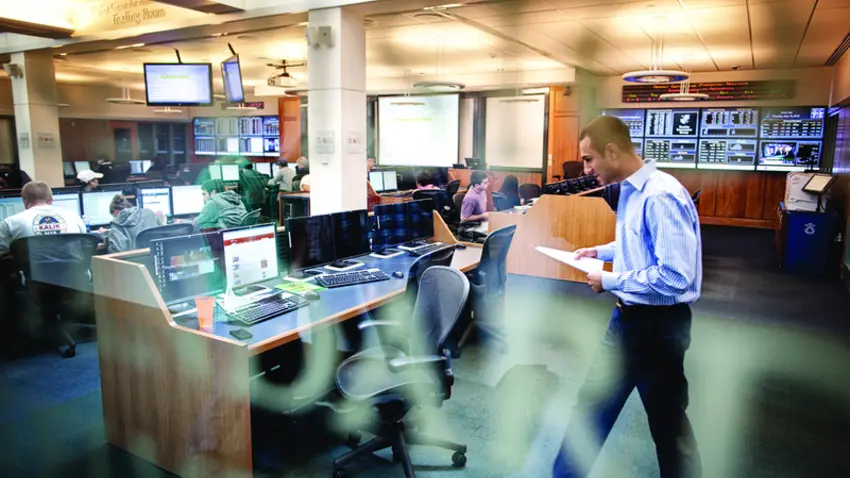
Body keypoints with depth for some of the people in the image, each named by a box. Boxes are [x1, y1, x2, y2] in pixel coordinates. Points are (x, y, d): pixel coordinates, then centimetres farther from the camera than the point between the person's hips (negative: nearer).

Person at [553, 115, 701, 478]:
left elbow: (675, 277, -29)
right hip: (629, 317, 9)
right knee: (593, 403, 19)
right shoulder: (630, 190, 5)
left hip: (658, 324, -9)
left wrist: (609, 281, -20)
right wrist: (600, 251, 12)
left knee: (667, 420, 12)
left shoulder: (660, 196, -24)